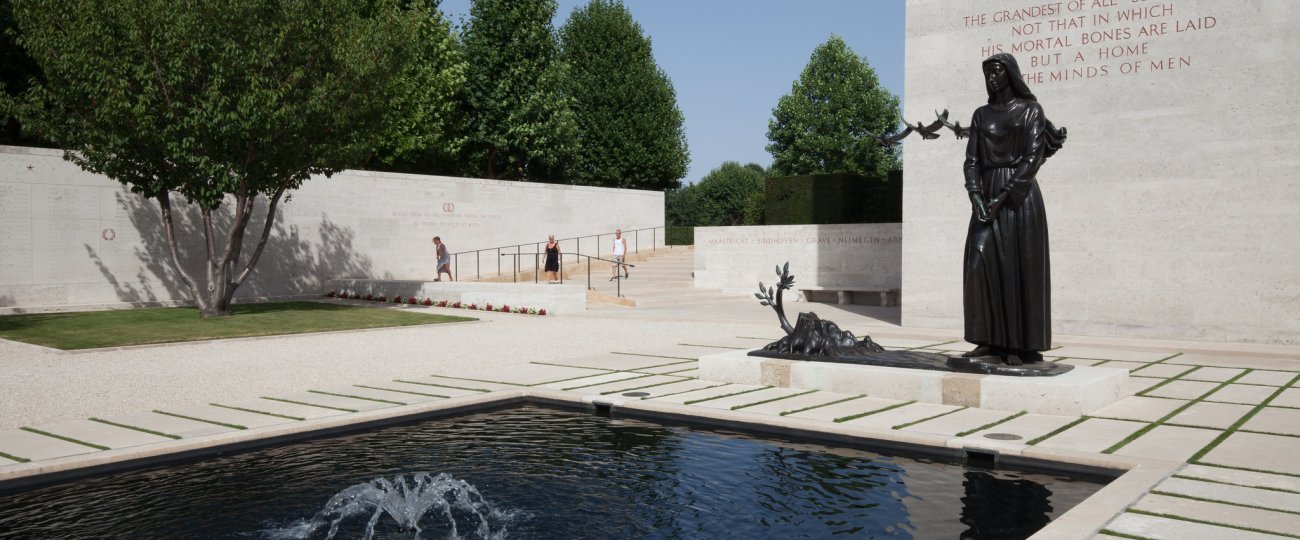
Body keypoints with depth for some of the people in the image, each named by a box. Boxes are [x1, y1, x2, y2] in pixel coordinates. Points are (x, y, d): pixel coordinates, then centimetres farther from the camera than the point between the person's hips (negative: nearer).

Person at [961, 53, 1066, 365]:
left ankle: (1022, 345, 0)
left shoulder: (1031, 110, 3)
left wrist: (1003, 197, -16)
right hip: (986, 195, 4)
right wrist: (975, 197, -10)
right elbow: (972, 159, 8)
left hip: (1019, 196, -4)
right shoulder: (981, 115, 16)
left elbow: (1034, 157, -8)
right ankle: (990, 340, -1)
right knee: (980, 263, -8)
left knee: (1019, 268, -5)